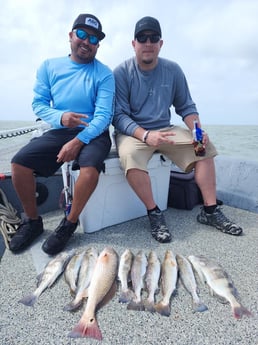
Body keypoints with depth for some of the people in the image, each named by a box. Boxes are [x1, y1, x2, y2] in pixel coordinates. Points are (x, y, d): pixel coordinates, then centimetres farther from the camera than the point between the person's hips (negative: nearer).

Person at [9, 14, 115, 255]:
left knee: (90, 167, -34)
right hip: (60, 131, 3)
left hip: (93, 133, -3)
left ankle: (69, 223, -9)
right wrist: (60, 117, -18)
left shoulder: (104, 74, -3)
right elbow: (38, 103, 3)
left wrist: (79, 140, -25)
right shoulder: (49, 67, 8)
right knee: (19, 162, -15)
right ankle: (32, 221, 6)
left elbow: (103, 115, -13)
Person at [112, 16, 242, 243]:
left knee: (203, 145, -12)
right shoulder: (122, 72, -7)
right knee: (130, 155, -36)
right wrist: (146, 135, -30)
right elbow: (119, 115, -14)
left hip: (164, 130, 4)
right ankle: (154, 213, -19)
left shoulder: (173, 70, 4)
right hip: (132, 131, -4)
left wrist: (198, 130, -12)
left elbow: (186, 107, 8)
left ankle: (210, 211, -6)